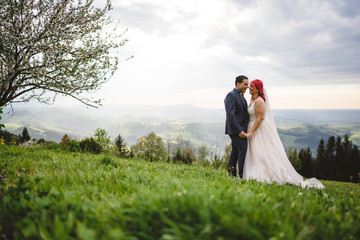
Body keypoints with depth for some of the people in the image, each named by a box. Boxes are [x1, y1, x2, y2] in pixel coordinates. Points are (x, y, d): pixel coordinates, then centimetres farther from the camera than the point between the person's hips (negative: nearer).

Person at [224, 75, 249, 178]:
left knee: (235, 151, 12)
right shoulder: (231, 95, -13)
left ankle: (231, 173, 20)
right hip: (236, 130, -10)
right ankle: (242, 175, -5)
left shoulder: (241, 96, 18)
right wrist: (239, 131, -22)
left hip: (240, 130, 10)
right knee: (243, 150, -10)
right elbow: (230, 115, -20)